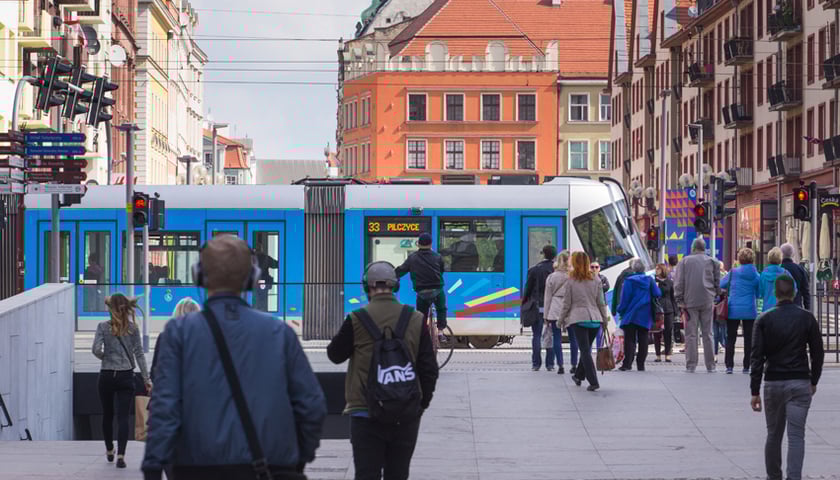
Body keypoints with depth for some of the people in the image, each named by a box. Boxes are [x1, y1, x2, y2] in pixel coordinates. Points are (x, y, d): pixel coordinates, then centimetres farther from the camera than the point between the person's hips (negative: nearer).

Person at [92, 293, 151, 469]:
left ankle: (109, 451, 32)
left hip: (106, 376, 0)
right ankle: (120, 455, -16)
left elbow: (96, 350, -14)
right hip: (126, 376, 0)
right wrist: (146, 378, 2)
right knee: (123, 416, -3)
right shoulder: (133, 328, -1)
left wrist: (104, 357, 9)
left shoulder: (103, 327, -5)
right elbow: (139, 354, -1)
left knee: (107, 415, 17)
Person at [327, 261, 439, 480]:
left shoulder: (356, 320, -8)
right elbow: (429, 368, 3)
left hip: (365, 414, -2)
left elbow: (335, 354, 6)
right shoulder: (416, 320, 0)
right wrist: (423, 402, 14)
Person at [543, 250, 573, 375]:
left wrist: (546, 317, 8)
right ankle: (574, 365, 12)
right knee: (573, 338, 9)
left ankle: (560, 366, -3)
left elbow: (547, 298, 4)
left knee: (557, 339, 2)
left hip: (555, 312, 0)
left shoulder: (551, 277, 2)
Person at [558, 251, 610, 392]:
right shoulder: (596, 280, 6)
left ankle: (593, 382, -12)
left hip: (578, 319, -4)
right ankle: (579, 375, 32)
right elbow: (601, 302, 8)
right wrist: (605, 320, 16)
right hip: (595, 319, 4)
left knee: (585, 350, -4)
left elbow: (566, 304, 0)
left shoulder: (571, 281, -3)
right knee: (587, 349, 17)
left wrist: (561, 319, 12)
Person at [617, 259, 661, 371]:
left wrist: (621, 310, 6)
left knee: (629, 340, 0)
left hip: (631, 315, -3)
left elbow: (625, 298, -7)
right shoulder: (650, 280, 1)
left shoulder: (629, 281, -7)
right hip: (645, 316, 3)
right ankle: (641, 364, 6)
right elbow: (657, 294, -4)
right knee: (643, 340, 8)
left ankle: (627, 363, -9)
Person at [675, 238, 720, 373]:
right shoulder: (712, 261, 8)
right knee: (707, 333, 6)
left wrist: (679, 300, 3)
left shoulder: (684, 261, 4)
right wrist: (715, 296, 19)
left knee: (691, 334, 1)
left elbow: (679, 282, 1)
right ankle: (710, 366, 7)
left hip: (690, 302, -1)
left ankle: (691, 365, -1)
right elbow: (717, 282, 9)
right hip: (707, 302, 1)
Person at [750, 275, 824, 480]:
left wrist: (755, 391, -3)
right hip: (800, 383, -1)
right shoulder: (807, 319, -1)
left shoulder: (764, 320, -2)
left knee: (773, 435, 14)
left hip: (773, 383, 1)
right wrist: (813, 381, 17)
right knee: (796, 436, -4)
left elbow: (757, 357, -5)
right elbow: (817, 353, 3)